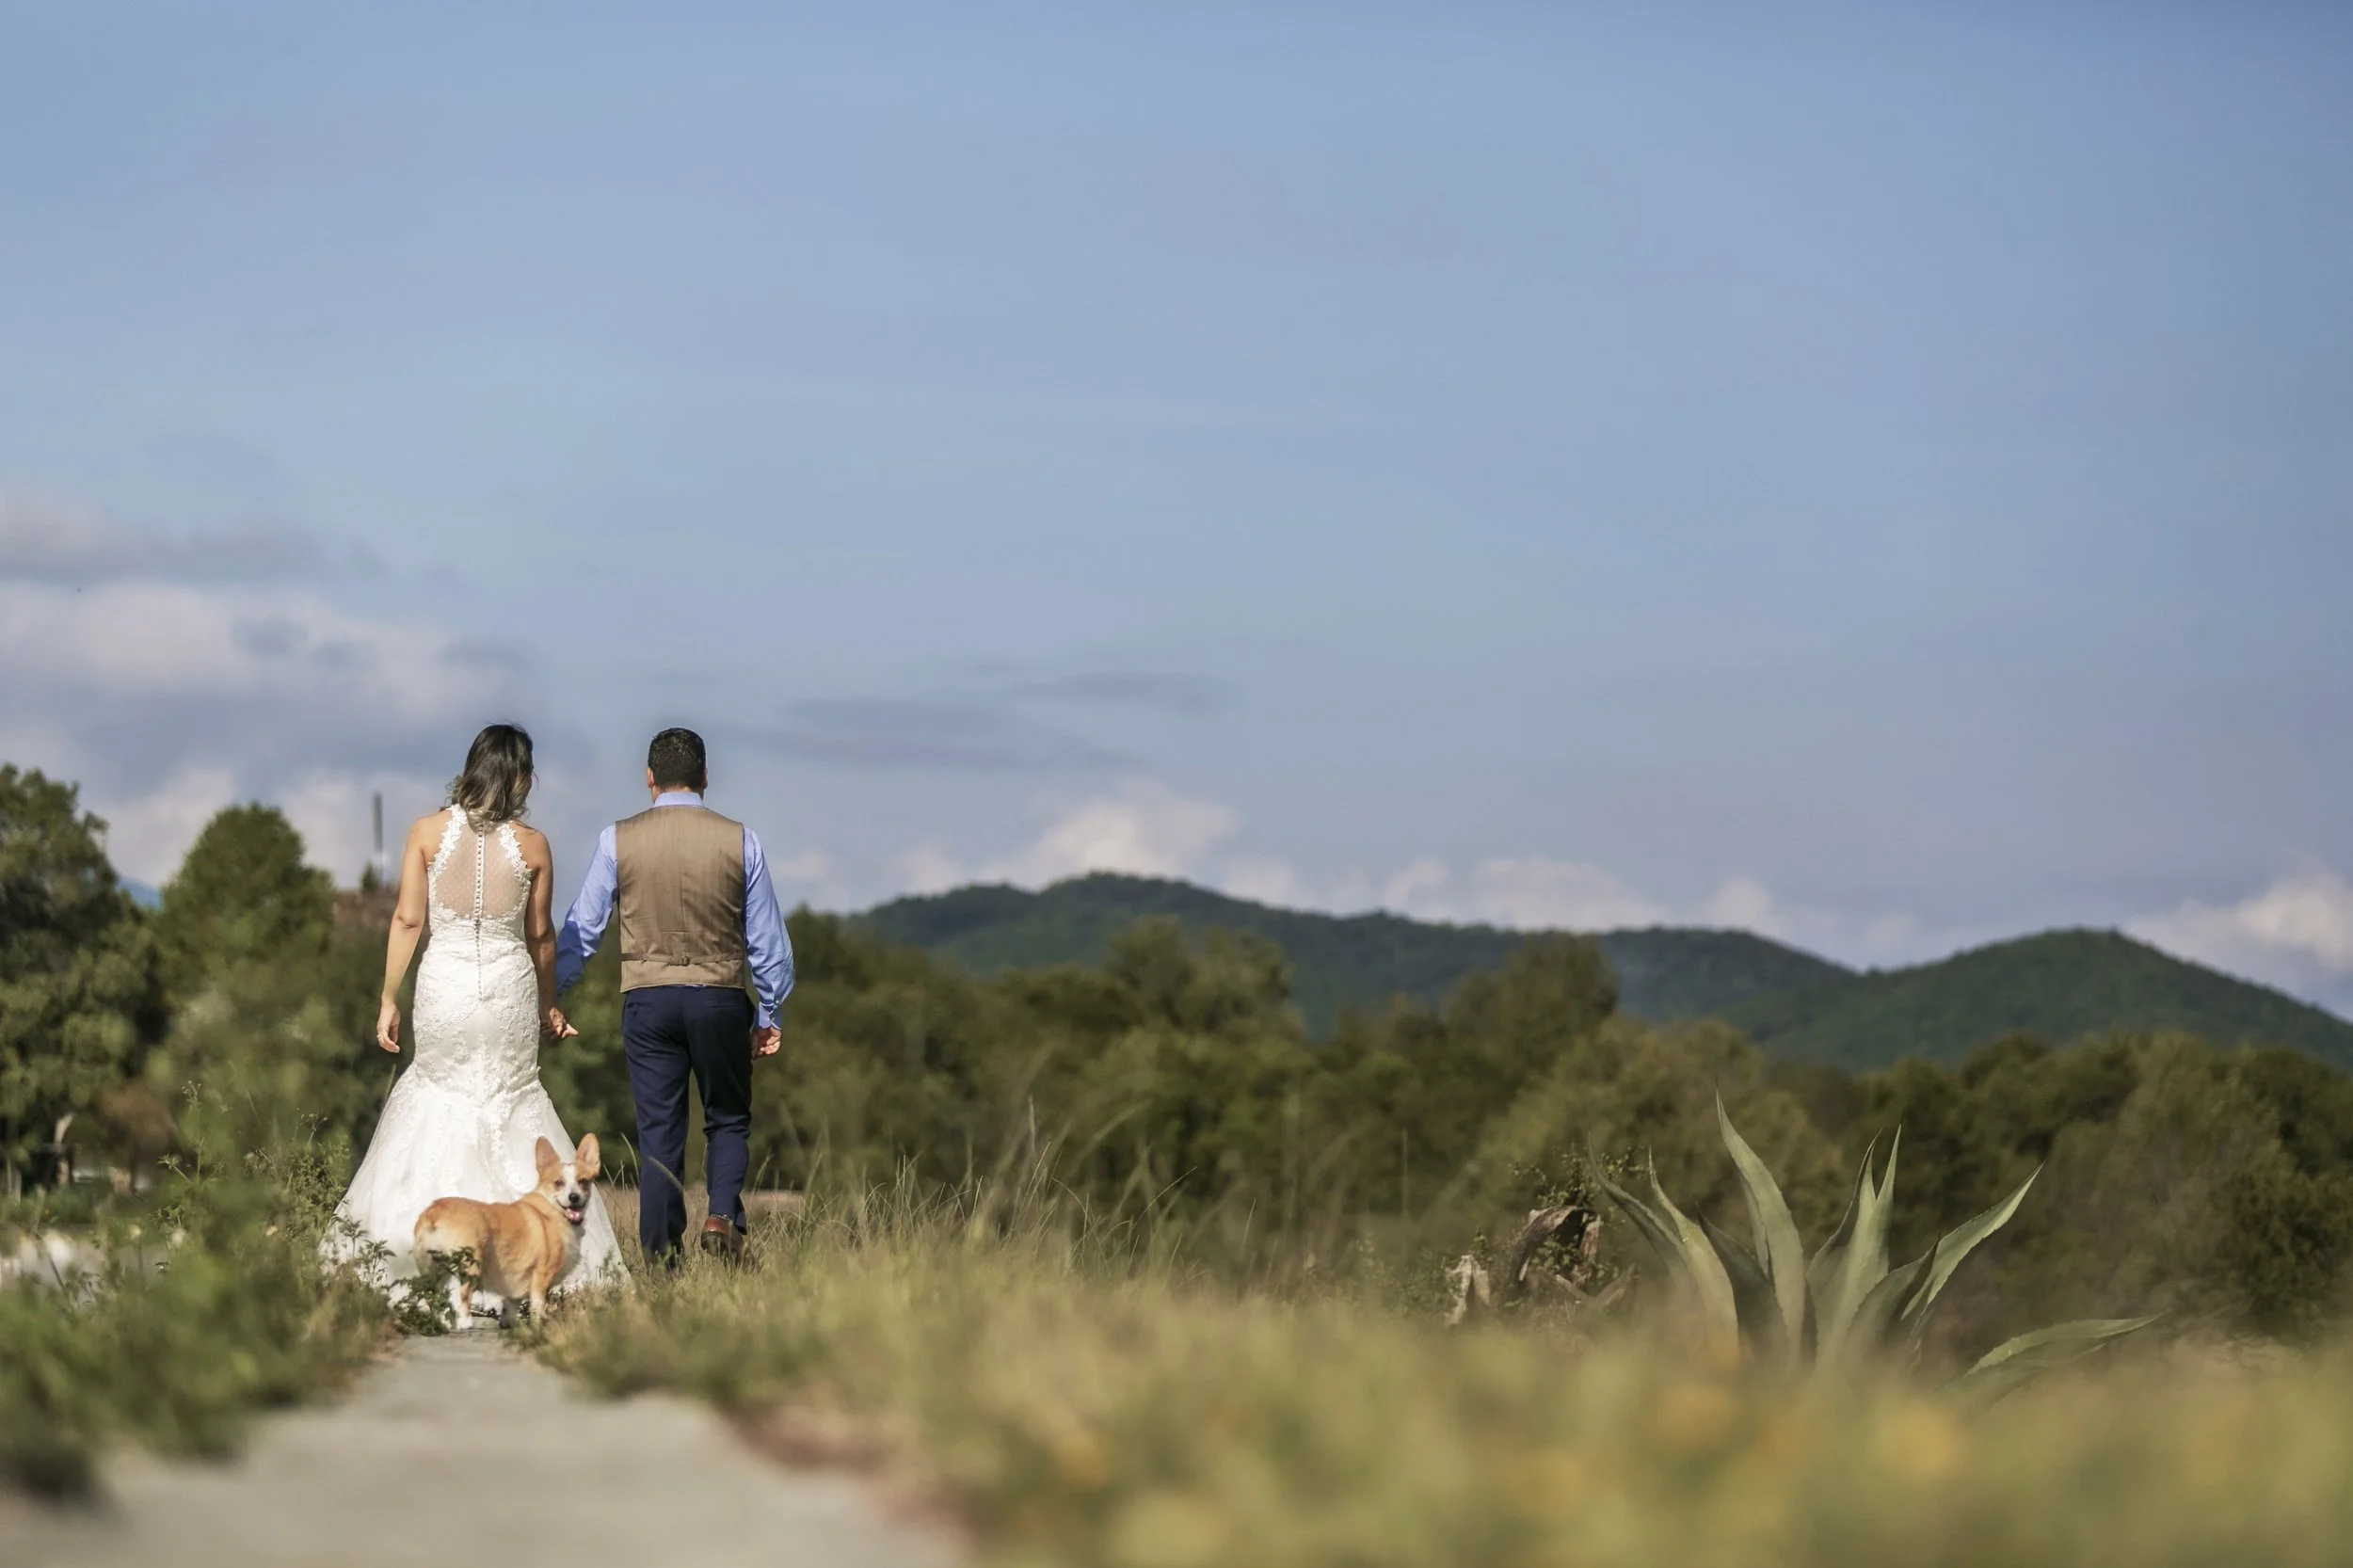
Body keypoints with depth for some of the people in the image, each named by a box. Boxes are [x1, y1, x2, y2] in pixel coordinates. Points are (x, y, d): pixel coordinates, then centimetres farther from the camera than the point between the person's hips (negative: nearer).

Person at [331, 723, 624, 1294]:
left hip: (444, 983, 0)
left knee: (437, 1087, 19)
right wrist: (548, 1006, 19)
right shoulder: (532, 844, -4)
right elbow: (540, 936, 5)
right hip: (510, 985, 0)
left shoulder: (427, 832, -4)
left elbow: (407, 920, -3)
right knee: (514, 1096, 13)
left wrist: (389, 1000, 4)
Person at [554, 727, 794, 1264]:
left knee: (658, 1130, 6)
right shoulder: (740, 841, -1)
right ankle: (722, 1215, -9)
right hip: (720, 998, 0)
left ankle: (660, 1255, 3)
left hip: (647, 1000, 0)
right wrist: (769, 1014, 15)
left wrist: (548, 997, 13)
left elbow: (581, 930, 2)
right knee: (728, 1119, 14)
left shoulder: (618, 841, -2)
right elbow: (767, 938, 4)